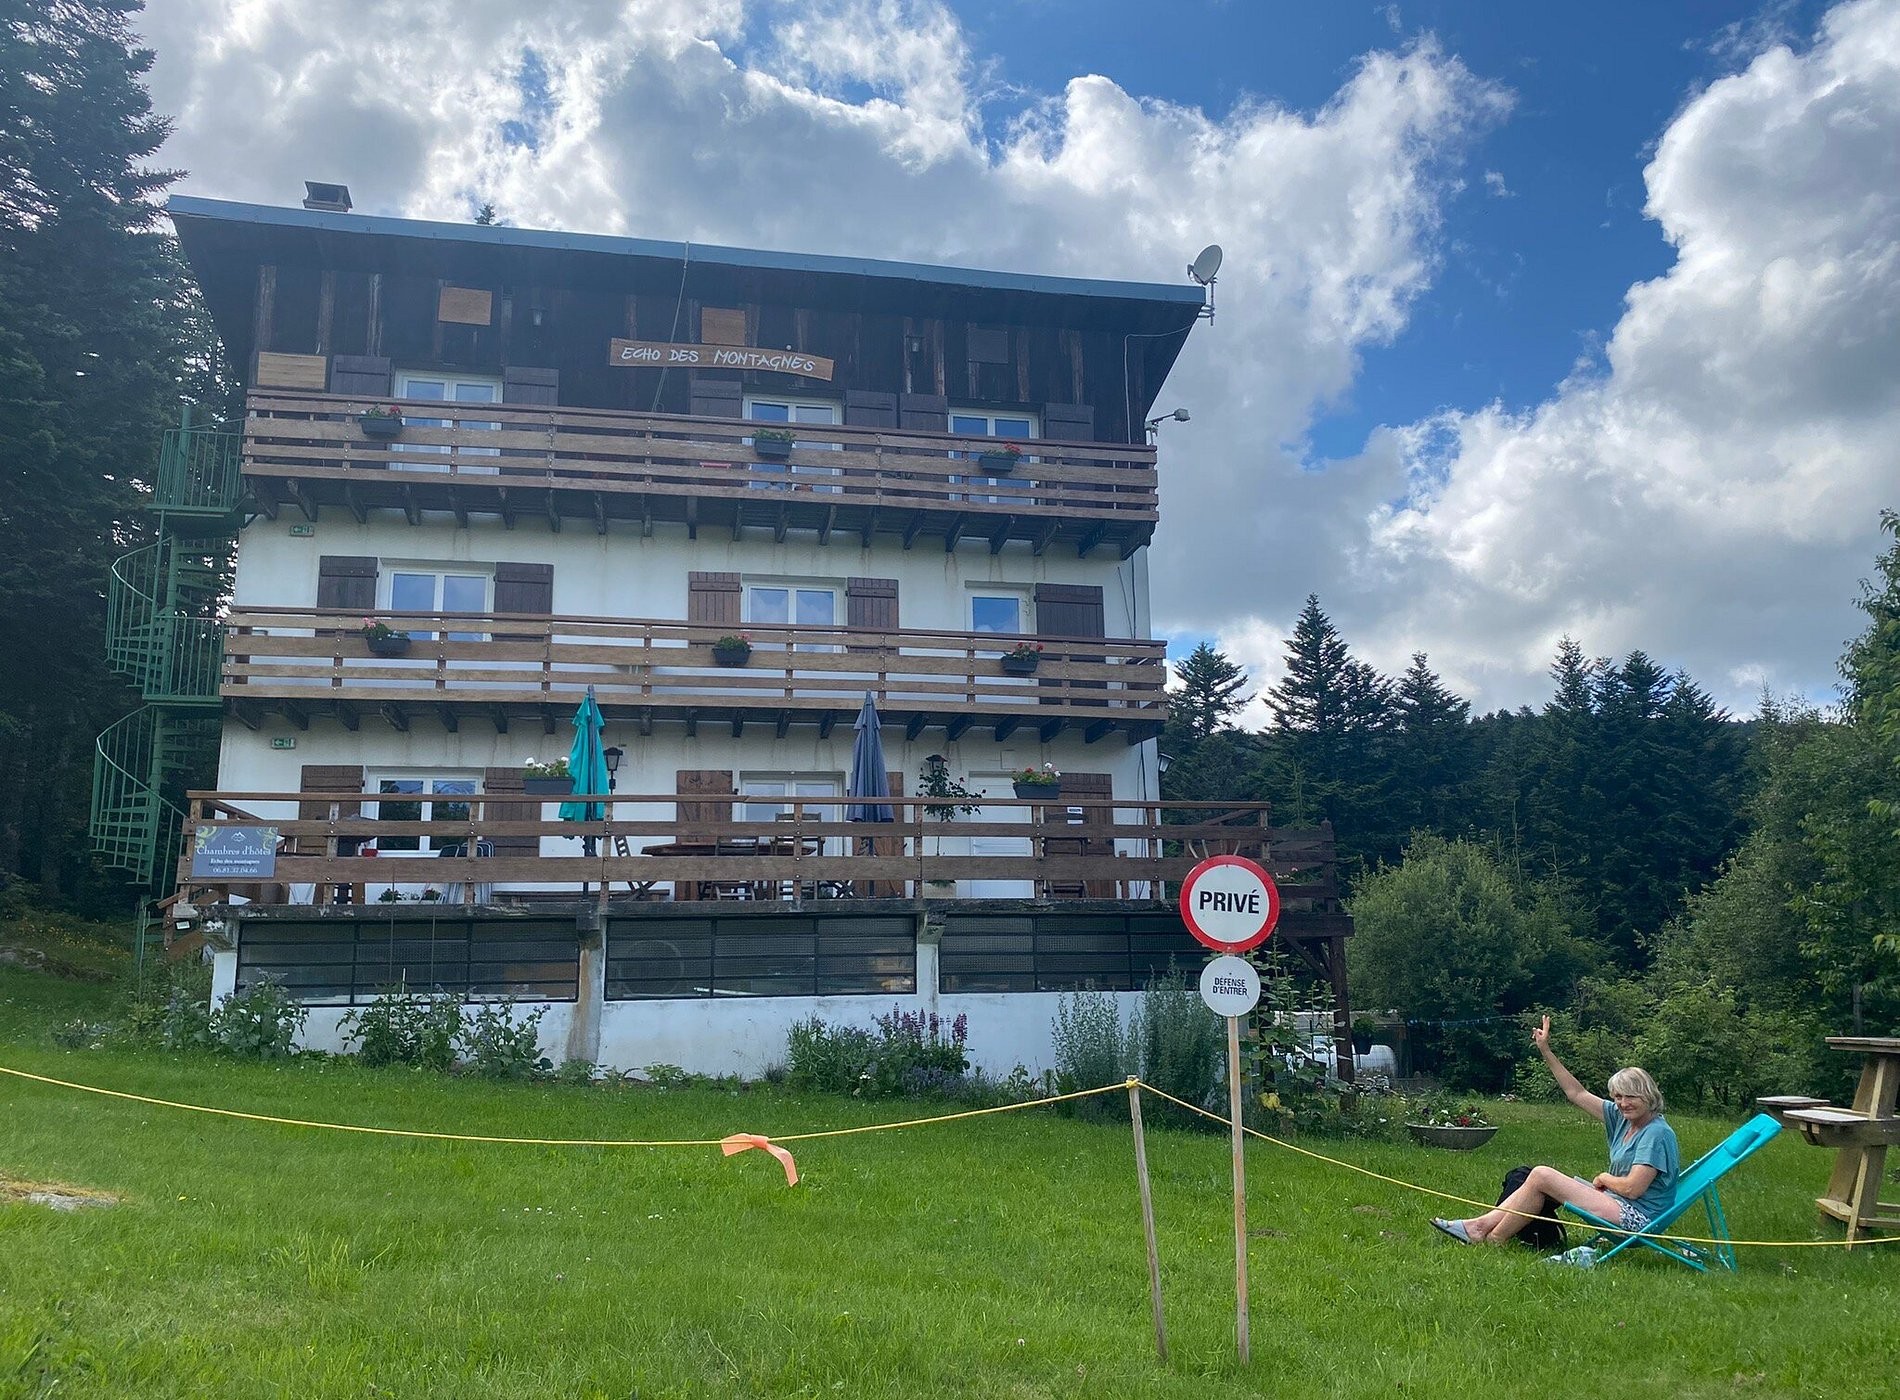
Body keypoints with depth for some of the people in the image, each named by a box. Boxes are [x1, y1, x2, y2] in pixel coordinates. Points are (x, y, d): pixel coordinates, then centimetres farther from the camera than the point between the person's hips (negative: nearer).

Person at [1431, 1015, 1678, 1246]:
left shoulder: (1657, 1133, -15)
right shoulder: (1622, 1117, 10)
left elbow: (1632, 1188, -22)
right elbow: (1577, 1094, 15)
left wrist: (1604, 1178, -2)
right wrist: (1546, 1052, 14)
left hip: (1636, 1218, -9)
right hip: (1617, 1203, 9)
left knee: (1541, 1176, -13)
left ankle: (1493, 1240, -5)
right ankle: (1481, 1225, -1)